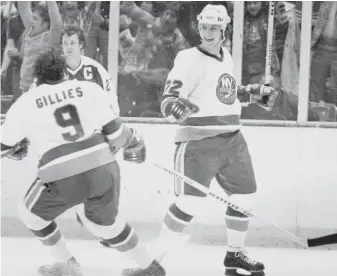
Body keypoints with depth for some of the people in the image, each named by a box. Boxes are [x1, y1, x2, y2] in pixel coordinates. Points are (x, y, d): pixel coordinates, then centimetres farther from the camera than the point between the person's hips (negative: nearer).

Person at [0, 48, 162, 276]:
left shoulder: (25, 104, 7)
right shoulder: (90, 89, 8)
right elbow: (114, 131, 6)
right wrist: (135, 143, 27)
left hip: (63, 179, -3)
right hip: (104, 169, 4)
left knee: (32, 214, 26)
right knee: (103, 221, 30)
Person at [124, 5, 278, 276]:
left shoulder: (226, 57, 10)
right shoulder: (189, 60, -12)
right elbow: (167, 101, -18)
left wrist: (257, 91, 23)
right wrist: (177, 107, -39)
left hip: (232, 139, 7)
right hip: (198, 142, -7)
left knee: (245, 196, 11)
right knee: (189, 203, -18)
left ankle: (235, 254, 31)